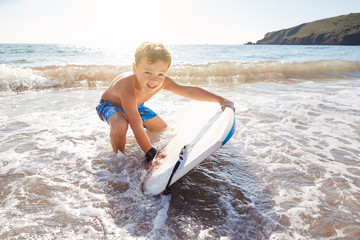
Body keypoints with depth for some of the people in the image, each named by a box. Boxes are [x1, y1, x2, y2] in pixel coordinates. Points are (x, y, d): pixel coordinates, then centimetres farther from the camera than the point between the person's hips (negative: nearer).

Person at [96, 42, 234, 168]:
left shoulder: (163, 82, -28)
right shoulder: (128, 88, -46)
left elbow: (189, 91, -23)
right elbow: (136, 126, -47)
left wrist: (220, 100, -25)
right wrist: (150, 154, -47)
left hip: (134, 105, 6)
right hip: (110, 104, -6)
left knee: (161, 127, 8)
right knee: (120, 124, -39)